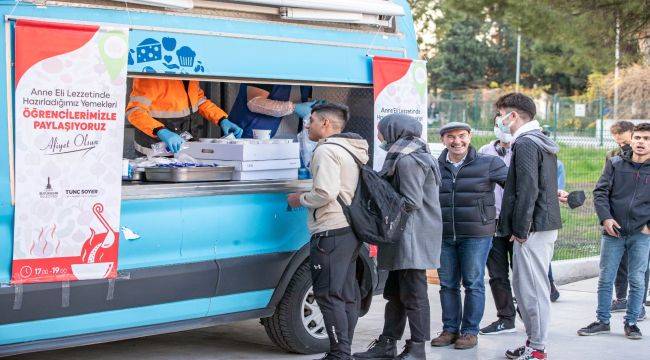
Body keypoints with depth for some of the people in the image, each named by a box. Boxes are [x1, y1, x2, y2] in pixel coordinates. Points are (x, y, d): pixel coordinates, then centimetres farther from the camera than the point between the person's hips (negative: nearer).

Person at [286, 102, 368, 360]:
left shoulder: (327, 150, -13)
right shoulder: (352, 151, 19)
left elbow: (326, 193, -22)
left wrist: (301, 200, -5)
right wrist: (307, 198, 21)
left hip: (331, 232, -10)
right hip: (351, 230, 10)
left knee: (328, 295, -8)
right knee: (347, 295, 12)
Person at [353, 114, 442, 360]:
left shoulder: (408, 160, -15)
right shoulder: (404, 157, 19)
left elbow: (412, 202, -19)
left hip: (413, 237, -11)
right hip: (404, 237, 11)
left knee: (413, 294, -6)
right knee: (394, 292, 15)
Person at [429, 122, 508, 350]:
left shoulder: (488, 164, -2)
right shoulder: (435, 167, 8)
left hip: (476, 234, -4)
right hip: (444, 236, 4)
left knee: (473, 283, 1)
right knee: (447, 284, 9)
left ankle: (470, 331, 11)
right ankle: (450, 329, 20)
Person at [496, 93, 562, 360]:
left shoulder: (525, 144, -13)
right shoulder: (543, 143, 18)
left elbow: (527, 190, -20)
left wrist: (520, 229, -16)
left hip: (532, 228, -10)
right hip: (548, 224, 10)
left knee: (532, 288, -5)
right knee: (525, 286, 15)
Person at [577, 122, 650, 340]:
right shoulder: (615, 164, 4)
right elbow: (600, 192, 3)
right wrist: (605, 218, -11)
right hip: (613, 232, 1)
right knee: (605, 279, 5)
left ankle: (631, 322, 16)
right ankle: (602, 321, 16)